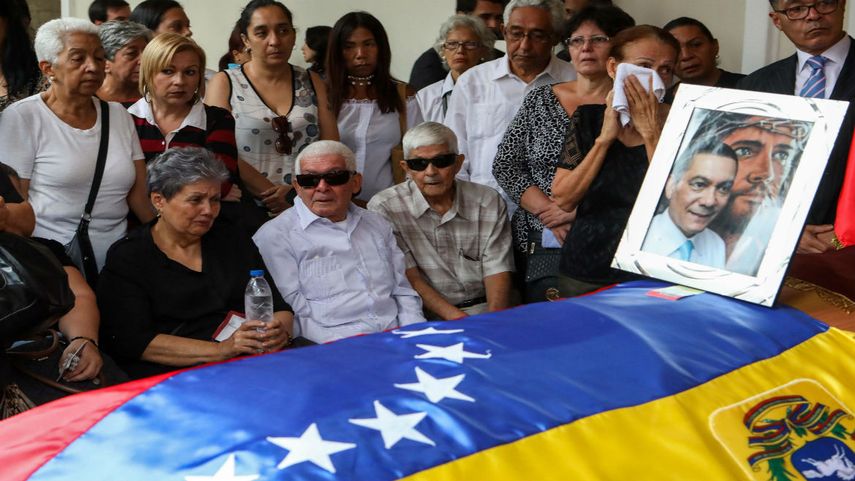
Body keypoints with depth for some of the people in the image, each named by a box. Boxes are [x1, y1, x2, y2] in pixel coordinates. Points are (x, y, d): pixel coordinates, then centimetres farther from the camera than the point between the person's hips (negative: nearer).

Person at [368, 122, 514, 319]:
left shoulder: (489, 202, 7)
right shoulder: (384, 209, -2)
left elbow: (497, 270, 2)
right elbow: (408, 277, -7)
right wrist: (455, 317, -18)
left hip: (483, 309, 3)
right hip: (424, 315, -3)